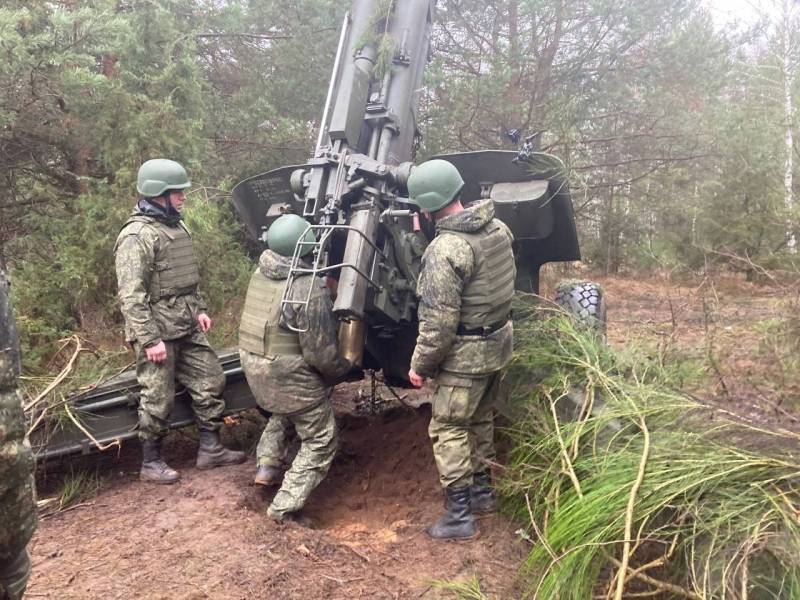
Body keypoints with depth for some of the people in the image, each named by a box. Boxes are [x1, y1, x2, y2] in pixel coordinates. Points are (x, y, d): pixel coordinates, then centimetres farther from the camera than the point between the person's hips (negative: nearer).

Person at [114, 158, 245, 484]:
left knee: (210, 381, 11)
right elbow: (131, 296, -21)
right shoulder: (137, 235, -17)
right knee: (158, 399, 2)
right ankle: (151, 463, 19)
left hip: (186, 327, 9)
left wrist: (198, 309, 15)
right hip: (157, 331, -9)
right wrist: (149, 339, -22)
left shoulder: (176, 226, 11)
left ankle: (210, 449, 23)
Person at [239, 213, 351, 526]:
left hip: (254, 366, 7)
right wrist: (342, 367, -2)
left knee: (284, 410, 37)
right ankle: (285, 507, 8)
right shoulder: (309, 288, -24)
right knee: (320, 442, 9)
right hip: (290, 375, -7)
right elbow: (320, 352, -22)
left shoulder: (260, 274, -3)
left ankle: (268, 464, 28)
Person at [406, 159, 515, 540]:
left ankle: (459, 516, 12)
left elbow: (438, 323, -24)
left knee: (448, 430, 5)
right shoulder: (498, 228, -1)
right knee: (480, 420, 23)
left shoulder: (446, 249, -26)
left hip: (465, 355, -8)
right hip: (499, 343, 8)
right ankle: (482, 491, 38)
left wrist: (420, 365, -12)